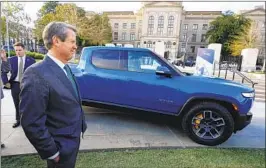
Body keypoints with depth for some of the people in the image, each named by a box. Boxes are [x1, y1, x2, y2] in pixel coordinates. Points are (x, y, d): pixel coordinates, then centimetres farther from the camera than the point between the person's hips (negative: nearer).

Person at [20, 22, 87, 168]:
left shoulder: (65, 67, 2)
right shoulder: (37, 74, -27)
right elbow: (32, 123, -25)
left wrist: (79, 127, 12)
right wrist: (52, 152, -17)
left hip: (73, 138, 8)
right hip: (62, 146, -8)